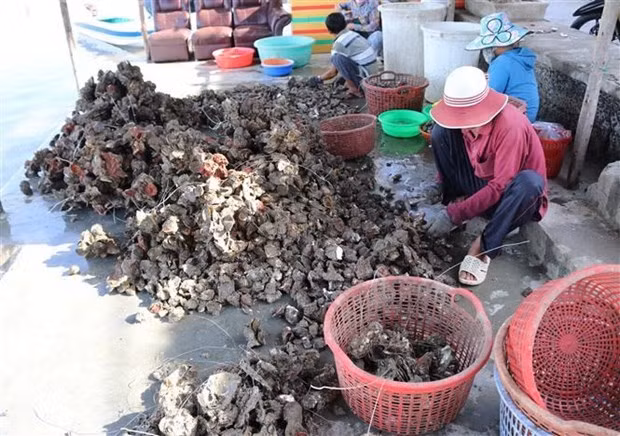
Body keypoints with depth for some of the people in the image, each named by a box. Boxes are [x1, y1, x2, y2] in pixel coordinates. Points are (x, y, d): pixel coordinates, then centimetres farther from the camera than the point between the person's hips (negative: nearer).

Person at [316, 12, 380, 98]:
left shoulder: (339, 43, -13)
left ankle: (355, 90, -9)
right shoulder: (354, 34, 12)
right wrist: (345, 77, 31)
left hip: (366, 76, -9)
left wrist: (318, 79, 8)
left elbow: (333, 72, -8)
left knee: (337, 58, -18)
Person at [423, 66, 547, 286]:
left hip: (511, 196, -5)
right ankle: (456, 202, -4)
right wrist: (450, 204, -11)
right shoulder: (465, 119, -12)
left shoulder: (510, 126, -32)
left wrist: (454, 215, -36)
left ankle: (484, 247, -26)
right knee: (441, 132, -11)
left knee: (530, 181, -42)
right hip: (481, 187, 5)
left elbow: (500, 187, -33)